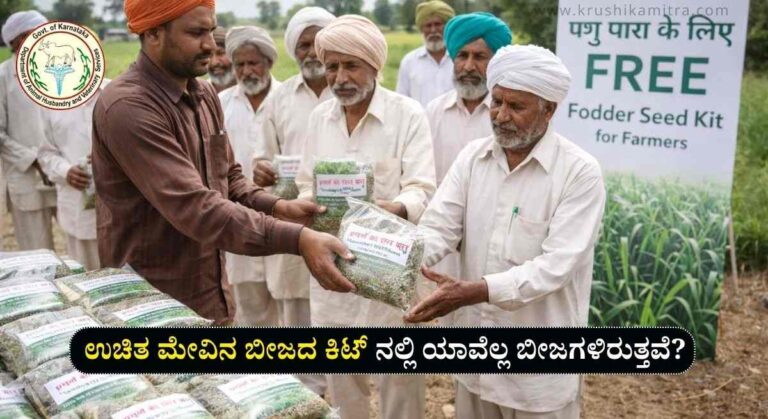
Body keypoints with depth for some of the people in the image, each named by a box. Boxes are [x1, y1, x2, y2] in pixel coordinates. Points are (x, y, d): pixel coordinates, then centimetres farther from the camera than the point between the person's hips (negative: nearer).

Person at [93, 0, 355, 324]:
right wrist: (296, 239, -36)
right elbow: (194, 206, -30)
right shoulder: (128, 107, -22)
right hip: (152, 301, -7)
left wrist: (278, 208, -7)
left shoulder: (205, 94, 5)